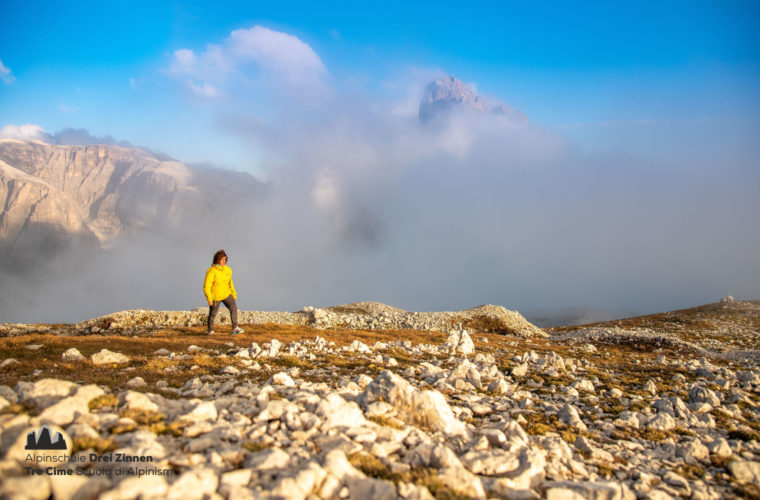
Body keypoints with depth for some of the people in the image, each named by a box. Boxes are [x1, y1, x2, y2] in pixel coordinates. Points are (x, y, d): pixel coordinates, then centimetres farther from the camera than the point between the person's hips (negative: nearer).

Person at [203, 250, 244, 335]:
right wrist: (209, 299, -20)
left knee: (233, 308, -14)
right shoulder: (212, 271, -18)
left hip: (226, 294, 4)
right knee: (213, 313, 10)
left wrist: (234, 295, 14)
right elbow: (206, 286, -17)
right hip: (215, 296, -4)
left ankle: (235, 328, -14)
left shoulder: (227, 269, 0)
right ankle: (210, 330, 29)